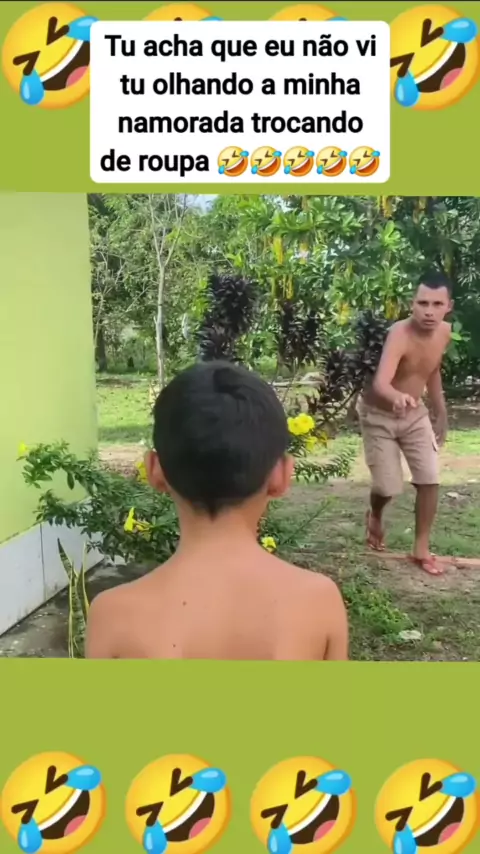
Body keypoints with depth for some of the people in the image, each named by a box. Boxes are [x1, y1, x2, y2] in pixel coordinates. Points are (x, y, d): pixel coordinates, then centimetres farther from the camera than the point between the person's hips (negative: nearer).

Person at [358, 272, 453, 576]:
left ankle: (422, 548, 15)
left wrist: (441, 414, 12)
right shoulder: (400, 334, -31)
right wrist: (397, 397, -69)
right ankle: (375, 517, 34)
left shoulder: (445, 332, -8)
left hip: (415, 414, 6)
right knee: (389, 487, -4)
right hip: (379, 415, -5)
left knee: (430, 480, -2)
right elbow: (380, 382, -47)